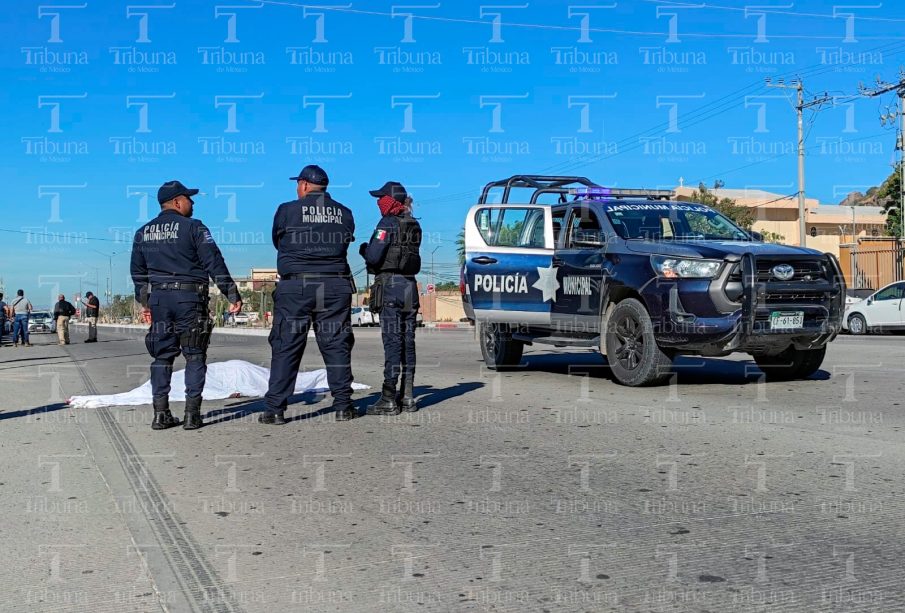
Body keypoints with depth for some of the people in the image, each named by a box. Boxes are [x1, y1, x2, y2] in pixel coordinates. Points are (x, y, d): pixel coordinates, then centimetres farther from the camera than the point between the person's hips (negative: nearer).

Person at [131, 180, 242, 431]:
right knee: (195, 356, 3)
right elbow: (214, 264, -9)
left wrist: (144, 302, 29)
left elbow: (137, 271, 19)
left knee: (162, 356, 10)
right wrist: (233, 295, -6)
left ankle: (160, 413, 8)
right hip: (190, 297, -5)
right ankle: (192, 413, -1)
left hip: (158, 299, 5)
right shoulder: (193, 227, -5)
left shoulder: (143, 233, 13)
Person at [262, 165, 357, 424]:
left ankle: (274, 409, 3)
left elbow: (277, 241, 12)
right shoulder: (344, 213, 8)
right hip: (336, 286, 2)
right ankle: (343, 405, 11)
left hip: (295, 287, -2)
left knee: (285, 347, 2)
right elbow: (345, 243, 11)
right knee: (337, 345, 9)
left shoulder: (288, 210, 0)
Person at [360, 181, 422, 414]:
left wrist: (364, 248, 6)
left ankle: (389, 399, -5)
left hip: (390, 285, -7)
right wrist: (371, 250, 19)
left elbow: (374, 257, -16)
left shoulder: (388, 224, -11)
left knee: (392, 342, -7)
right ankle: (407, 397, 13)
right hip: (410, 286, 7)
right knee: (407, 342, 9)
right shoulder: (414, 225, 13)